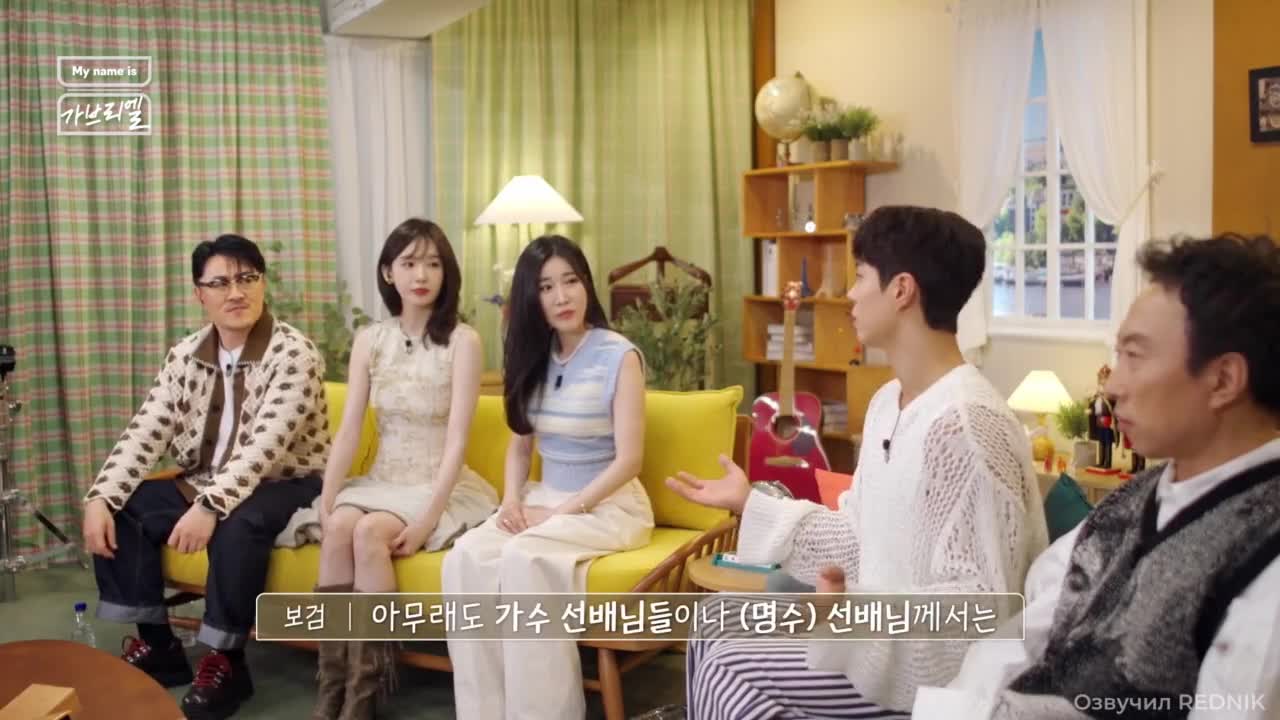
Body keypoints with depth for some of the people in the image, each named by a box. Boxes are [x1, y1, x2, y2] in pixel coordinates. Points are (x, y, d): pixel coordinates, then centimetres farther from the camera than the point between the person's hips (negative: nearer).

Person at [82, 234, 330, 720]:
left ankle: (226, 662, -16)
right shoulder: (185, 356, 2)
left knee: (234, 525, -36)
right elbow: (146, 432, -4)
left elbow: (265, 446, -29)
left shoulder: (294, 354, -18)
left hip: (286, 486, -6)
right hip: (204, 483, 7)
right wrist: (100, 497, -19)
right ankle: (157, 646, 3)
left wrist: (211, 506, -40)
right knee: (119, 511, -9)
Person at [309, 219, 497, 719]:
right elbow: (348, 431, 0)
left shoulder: (462, 341, -9)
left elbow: (457, 440, -15)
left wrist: (426, 520, -23)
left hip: (442, 487, -4)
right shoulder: (369, 340, 5)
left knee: (369, 532, -30)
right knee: (339, 527, -26)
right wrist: (324, 504, -12)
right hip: (381, 481, 4)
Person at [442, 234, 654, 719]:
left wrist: (564, 511, -18)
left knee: (525, 560, -34)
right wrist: (512, 500, -4)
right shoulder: (533, 356, 8)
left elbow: (628, 459, -13)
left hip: (610, 504, -5)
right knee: (465, 558, -24)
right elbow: (520, 444, 14)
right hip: (544, 497, 5)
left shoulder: (619, 356, -10)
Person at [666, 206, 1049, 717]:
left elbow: (980, 603, -26)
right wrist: (750, 504, 11)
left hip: (938, 667, -9)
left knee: (731, 672, -12)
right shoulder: (887, 403, 7)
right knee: (716, 628, 8)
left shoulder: (966, 425, -25)